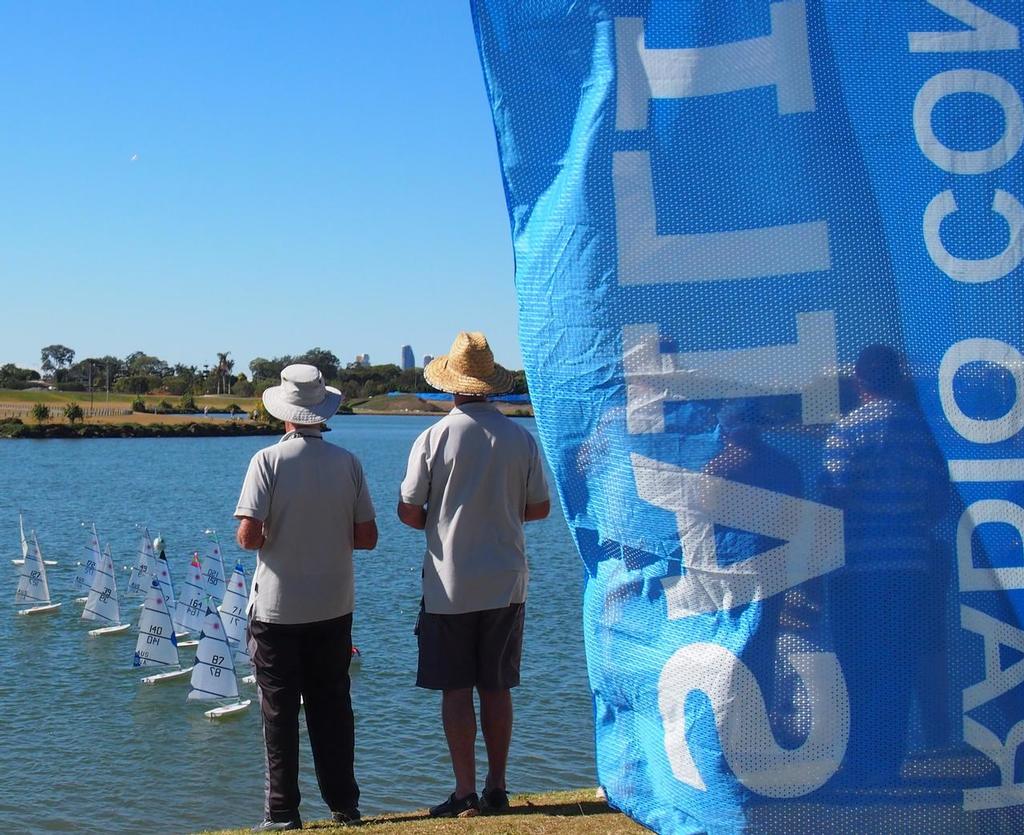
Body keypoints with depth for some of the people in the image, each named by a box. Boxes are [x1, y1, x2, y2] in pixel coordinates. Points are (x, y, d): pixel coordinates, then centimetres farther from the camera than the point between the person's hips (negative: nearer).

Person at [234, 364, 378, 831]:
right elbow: (367, 537, -1)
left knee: (279, 710, 6)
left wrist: (266, 539, 4)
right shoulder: (347, 462, -3)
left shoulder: (269, 460, -12)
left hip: (277, 607, -3)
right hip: (333, 606, 3)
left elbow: (249, 536, -18)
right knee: (332, 705, 13)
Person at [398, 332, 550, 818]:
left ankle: (465, 795, 5)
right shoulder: (521, 438, -1)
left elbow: (408, 512, -6)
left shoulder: (434, 437, -9)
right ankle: (497, 789, 17)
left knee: (456, 690, 4)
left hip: (450, 585, -3)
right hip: (506, 583, 3)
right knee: (497, 688, 12)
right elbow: (539, 507, 7)